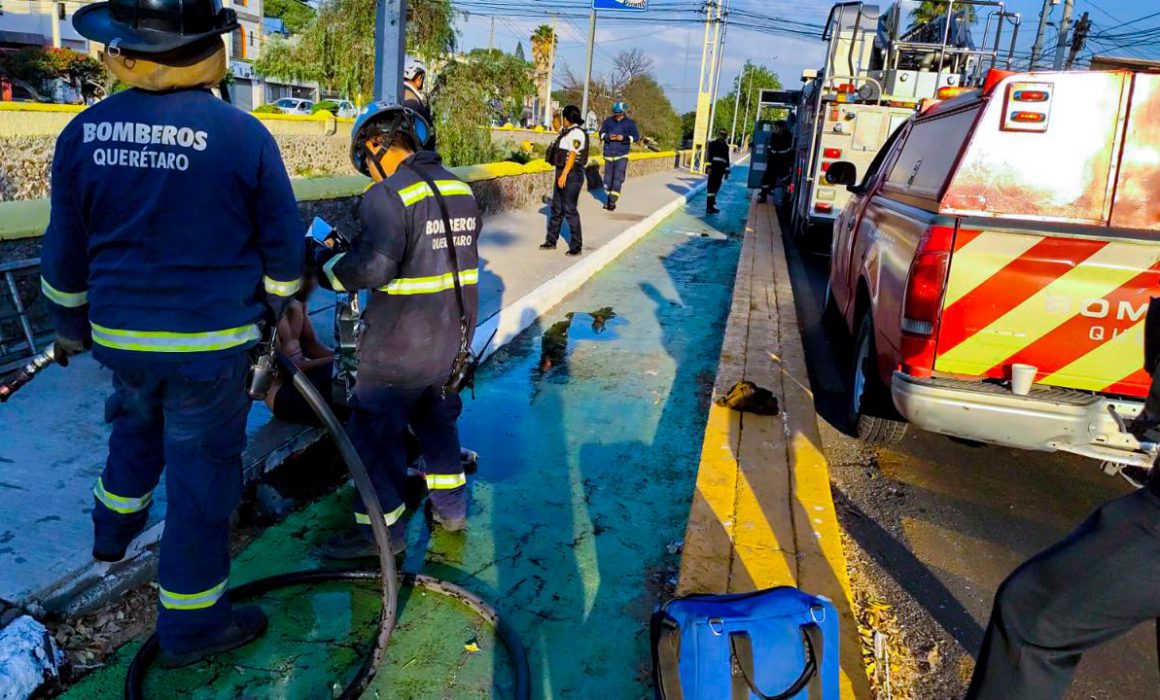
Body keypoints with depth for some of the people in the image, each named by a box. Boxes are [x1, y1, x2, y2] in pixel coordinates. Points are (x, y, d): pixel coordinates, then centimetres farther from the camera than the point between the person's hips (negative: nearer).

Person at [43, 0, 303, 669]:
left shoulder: (84, 132, -4)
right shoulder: (242, 135, -16)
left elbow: (65, 251, 5)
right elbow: (283, 245, -7)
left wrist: (71, 326, 20)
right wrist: (273, 307, 12)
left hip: (120, 334, 4)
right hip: (212, 343, -4)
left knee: (138, 419, 33)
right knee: (202, 470, 8)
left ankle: (115, 526, 52)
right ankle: (191, 623, 22)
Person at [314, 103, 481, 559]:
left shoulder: (388, 195, -18)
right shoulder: (460, 189, 6)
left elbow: (371, 267, -27)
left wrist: (324, 265, -8)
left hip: (400, 344, -8)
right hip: (455, 335, 8)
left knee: (375, 430, 7)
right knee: (437, 418, 24)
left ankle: (381, 528, 18)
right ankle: (451, 506, 37)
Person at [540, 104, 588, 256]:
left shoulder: (576, 133, -14)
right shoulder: (567, 131, 14)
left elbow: (572, 155, -21)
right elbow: (558, 129, 38)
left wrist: (564, 175, -25)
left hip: (571, 175, -10)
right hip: (563, 173, 10)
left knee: (570, 210, -7)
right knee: (556, 209, 14)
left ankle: (576, 246, 0)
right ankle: (551, 241, 23)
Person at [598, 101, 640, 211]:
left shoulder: (630, 123, -2)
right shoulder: (608, 121, 3)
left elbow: (636, 137, -3)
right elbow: (601, 133, 9)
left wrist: (624, 137, -20)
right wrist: (608, 137, -14)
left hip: (622, 155, -3)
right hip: (609, 154, 3)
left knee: (618, 178, -10)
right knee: (608, 177, 10)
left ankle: (613, 200, -7)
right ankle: (609, 197, 26)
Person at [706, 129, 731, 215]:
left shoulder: (726, 146, 16)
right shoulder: (713, 143, 0)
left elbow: (727, 159, 20)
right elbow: (709, 156, -7)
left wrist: (727, 171, 17)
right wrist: (709, 167, -16)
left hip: (721, 169, 6)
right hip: (713, 168, -6)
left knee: (716, 187, 9)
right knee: (712, 187, -9)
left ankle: (711, 205, 17)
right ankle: (709, 207, -9)